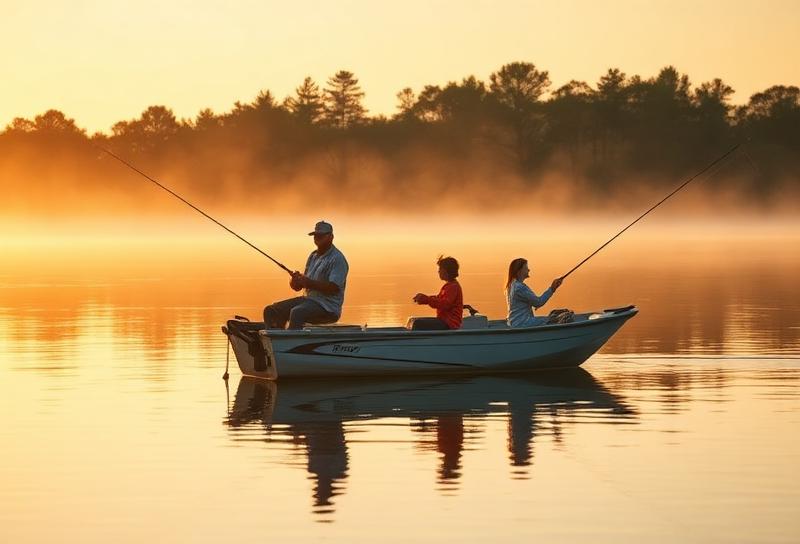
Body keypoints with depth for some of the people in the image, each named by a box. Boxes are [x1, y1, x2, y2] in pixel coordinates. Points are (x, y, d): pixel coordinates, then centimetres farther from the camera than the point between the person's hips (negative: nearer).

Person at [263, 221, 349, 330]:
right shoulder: (313, 256, 17)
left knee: (297, 313, -36)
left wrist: (309, 283, -23)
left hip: (328, 306, -9)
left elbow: (334, 288, -20)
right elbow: (297, 286, 17)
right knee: (271, 311, -3)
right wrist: (296, 279, -8)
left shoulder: (337, 259, -9)